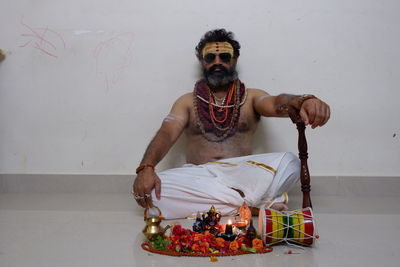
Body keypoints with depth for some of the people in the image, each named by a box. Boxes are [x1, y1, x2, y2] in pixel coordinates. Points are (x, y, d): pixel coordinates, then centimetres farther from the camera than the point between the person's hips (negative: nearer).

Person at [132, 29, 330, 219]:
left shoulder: (251, 98, 13)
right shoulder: (187, 102, 15)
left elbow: (276, 104, -9)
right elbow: (166, 134, 0)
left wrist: (303, 101, -35)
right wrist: (146, 168, -21)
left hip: (241, 173, -2)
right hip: (197, 175, 2)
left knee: (289, 163, -28)